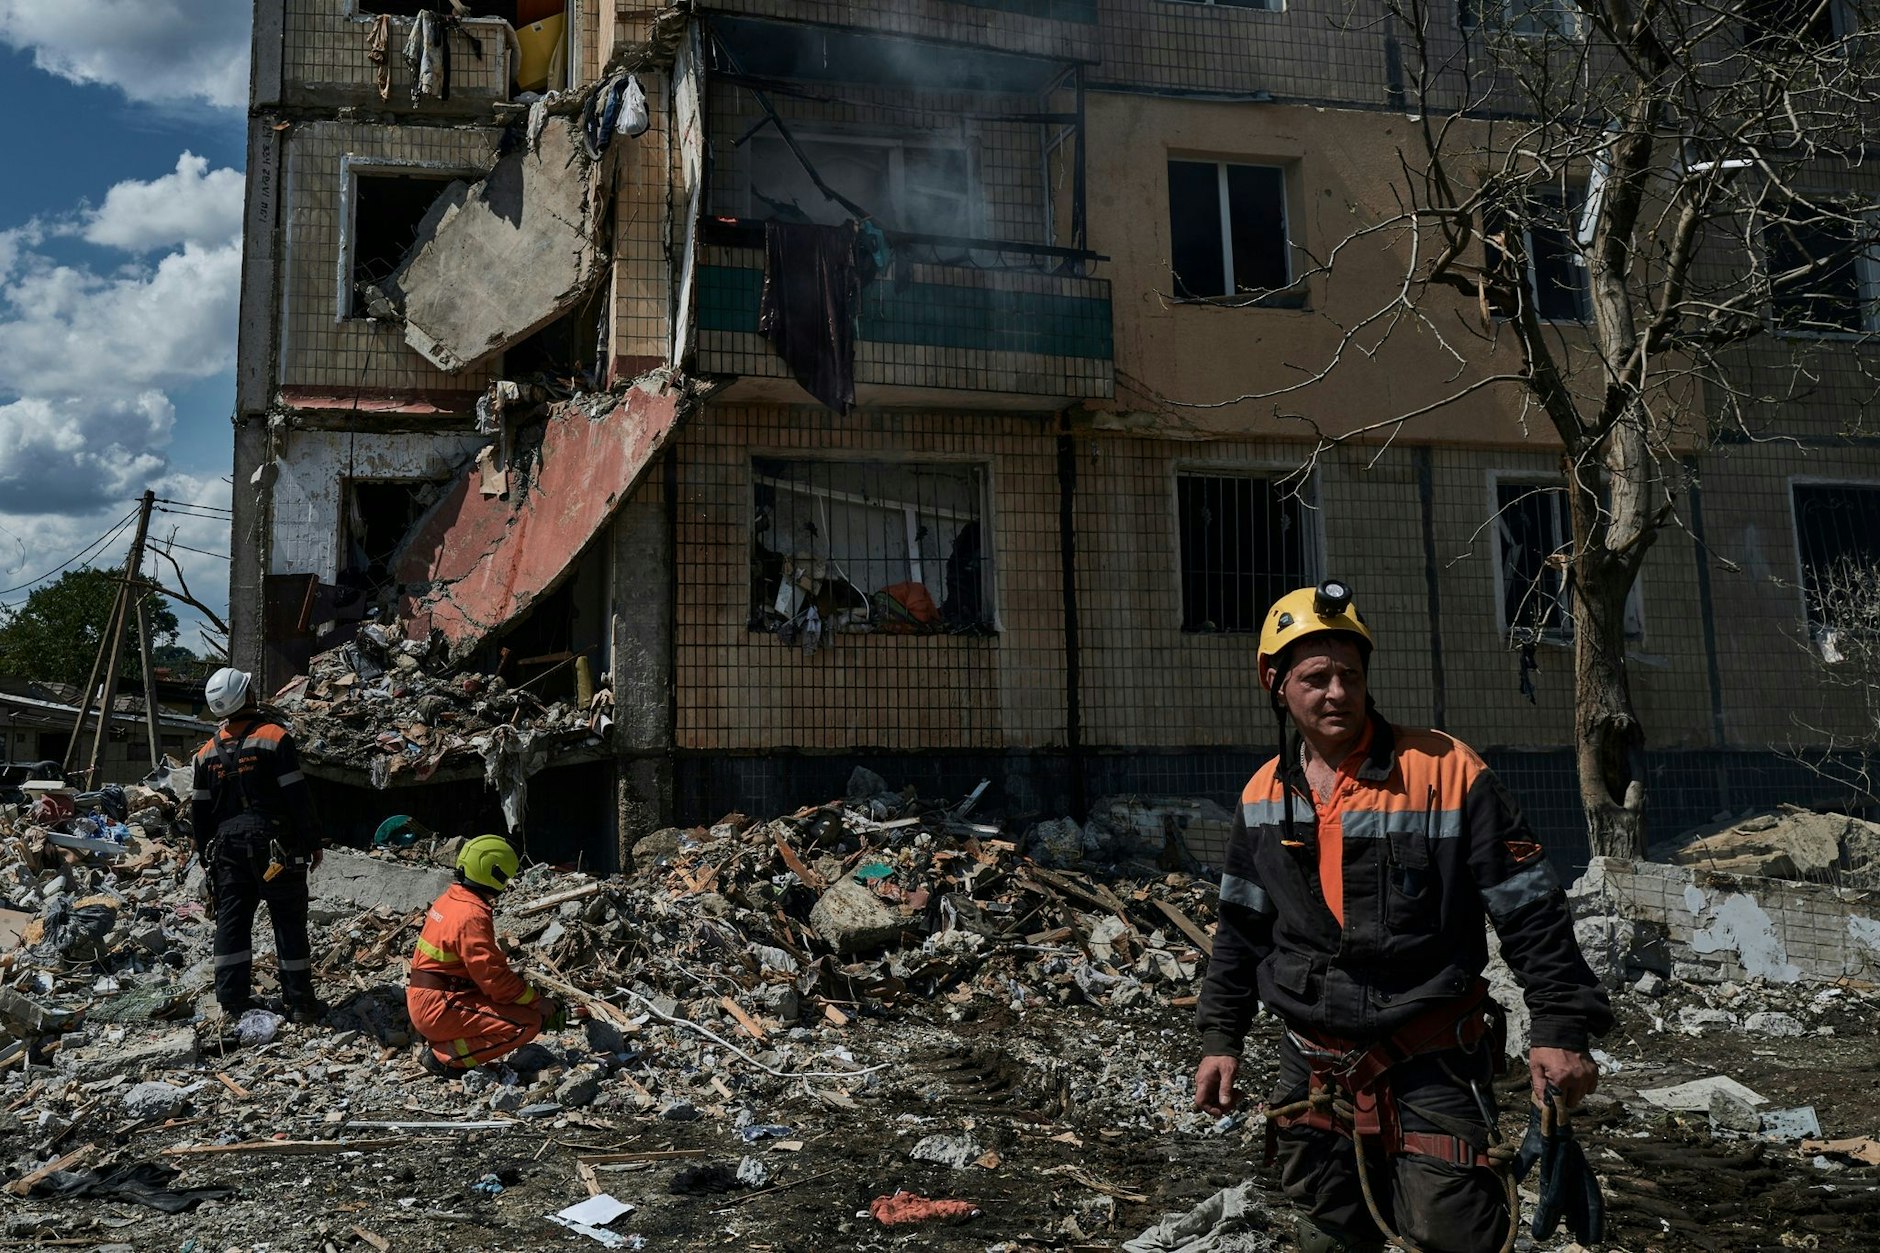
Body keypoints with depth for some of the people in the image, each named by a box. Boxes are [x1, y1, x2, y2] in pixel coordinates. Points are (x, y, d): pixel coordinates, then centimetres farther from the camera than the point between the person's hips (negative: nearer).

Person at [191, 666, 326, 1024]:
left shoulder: (207, 753, 8)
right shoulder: (275, 738, -9)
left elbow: (199, 813, 12)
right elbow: (297, 798, -11)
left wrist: (207, 859, 22)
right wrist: (312, 843, -3)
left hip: (227, 848, 5)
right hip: (275, 846, -5)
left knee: (231, 923, 10)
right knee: (289, 922, 1)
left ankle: (232, 1001, 12)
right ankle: (300, 1002, 5)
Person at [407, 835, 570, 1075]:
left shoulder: (450, 900, 10)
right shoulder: (472, 916, -21)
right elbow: (495, 978, -22)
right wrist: (537, 1002, -10)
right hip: (440, 1008, -10)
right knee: (528, 1022, -16)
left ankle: (441, 1043, 9)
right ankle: (444, 1056, -10)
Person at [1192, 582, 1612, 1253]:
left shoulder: (1445, 771, -11)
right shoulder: (1263, 795, 4)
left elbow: (1530, 911, -9)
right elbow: (1243, 928, 15)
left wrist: (1560, 1028, -14)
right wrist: (1221, 1036, 12)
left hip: (1430, 1069, -4)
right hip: (1312, 1067, 5)